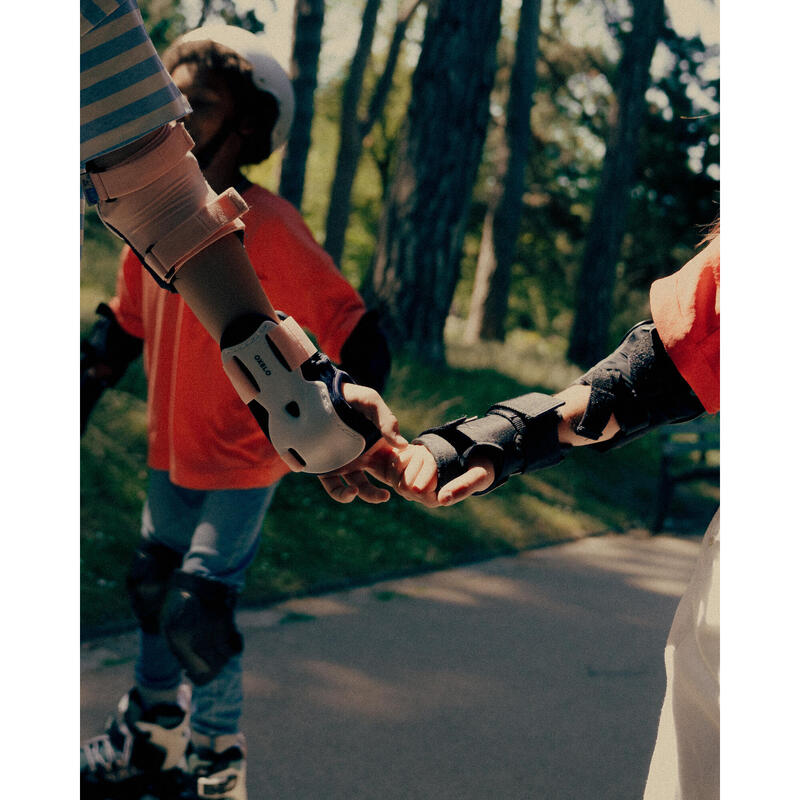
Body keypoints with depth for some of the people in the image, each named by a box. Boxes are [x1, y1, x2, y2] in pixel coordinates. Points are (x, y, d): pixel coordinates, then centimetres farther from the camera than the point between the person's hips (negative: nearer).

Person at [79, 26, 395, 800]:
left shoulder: (267, 229, -21)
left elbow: (350, 329, -21)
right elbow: (126, 316, 13)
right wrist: (87, 387, 12)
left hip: (242, 459, -7)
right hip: (172, 450, 7)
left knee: (197, 611, -6)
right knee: (152, 589, 19)